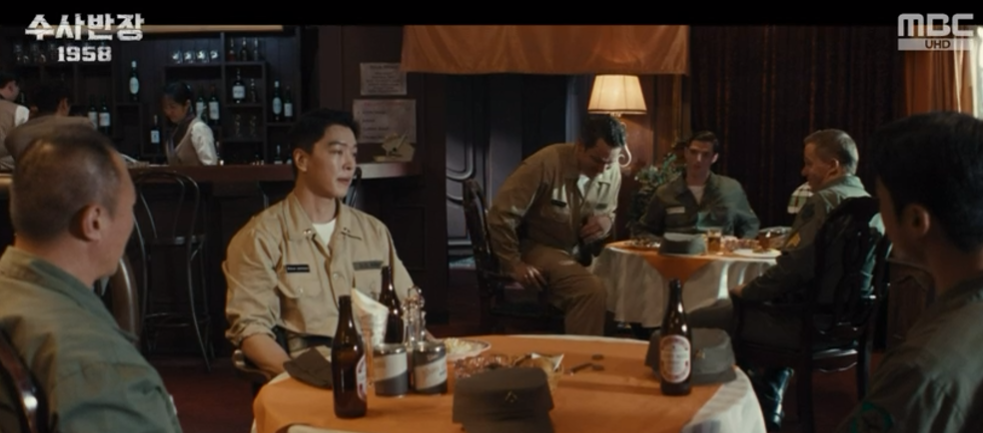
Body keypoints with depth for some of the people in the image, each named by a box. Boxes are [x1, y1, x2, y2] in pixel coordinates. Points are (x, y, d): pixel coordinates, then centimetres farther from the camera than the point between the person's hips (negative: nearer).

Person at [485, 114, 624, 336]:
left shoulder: (613, 173, -2)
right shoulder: (546, 164, -22)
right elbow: (501, 215, -19)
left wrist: (606, 221, -8)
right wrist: (514, 263, -17)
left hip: (582, 253, 6)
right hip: (539, 247, -6)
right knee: (592, 291, -31)